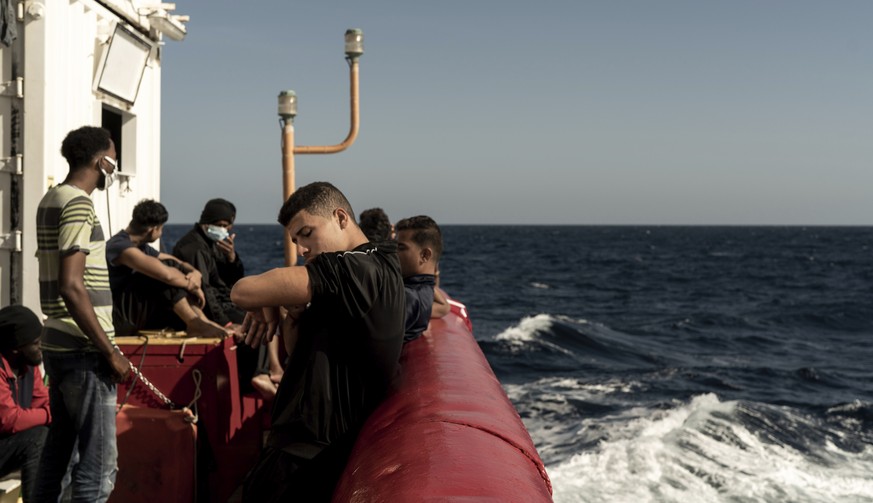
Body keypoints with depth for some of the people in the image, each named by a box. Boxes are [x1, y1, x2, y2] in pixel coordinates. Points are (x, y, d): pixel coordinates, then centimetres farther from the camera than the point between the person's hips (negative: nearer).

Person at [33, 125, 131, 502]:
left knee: (59, 449, 16)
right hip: (83, 351, -10)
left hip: (57, 345, 10)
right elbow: (72, 287, -22)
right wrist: (110, 352, -18)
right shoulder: (78, 203, -14)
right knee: (98, 465, -7)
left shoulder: (51, 199, 15)